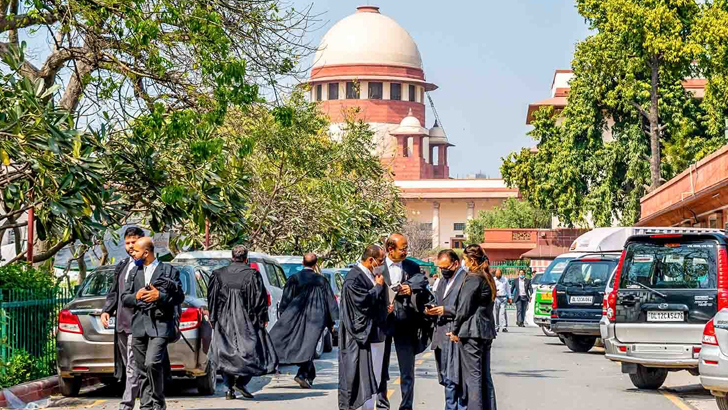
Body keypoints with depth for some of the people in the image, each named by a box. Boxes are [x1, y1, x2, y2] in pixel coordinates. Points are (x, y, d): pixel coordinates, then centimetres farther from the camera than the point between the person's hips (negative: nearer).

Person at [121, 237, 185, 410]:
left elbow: (179, 297, 1)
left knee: (152, 363, -19)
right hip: (139, 326, 5)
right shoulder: (135, 272, 17)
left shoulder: (169, 271, 3)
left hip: (159, 325, -5)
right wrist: (136, 297, -6)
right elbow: (124, 298, 16)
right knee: (142, 369, 6)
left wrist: (159, 296, -14)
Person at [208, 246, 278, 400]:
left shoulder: (218, 274, 5)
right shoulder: (252, 275, -5)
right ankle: (241, 380, -14)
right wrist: (263, 318, 3)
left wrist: (212, 319, 15)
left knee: (227, 353, 9)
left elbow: (212, 298, 8)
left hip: (224, 322, 3)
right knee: (252, 351, 5)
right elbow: (260, 298, -5)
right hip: (246, 321, -3)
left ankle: (230, 389, 4)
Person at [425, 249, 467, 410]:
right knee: (447, 379, 11)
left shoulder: (466, 280, -9)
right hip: (442, 336, 8)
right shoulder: (442, 281, 20)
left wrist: (446, 311, -16)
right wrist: (432, 310, 5)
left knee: (453, 379, -8)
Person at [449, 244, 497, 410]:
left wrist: (455, 331, -5)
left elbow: (464, 308, -14)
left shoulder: (472, 278, -13)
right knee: (485, 375, 11)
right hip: (486, 331, 9)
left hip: (471, 332, -9)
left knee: (473, 376, -6)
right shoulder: (488, 279, 14)